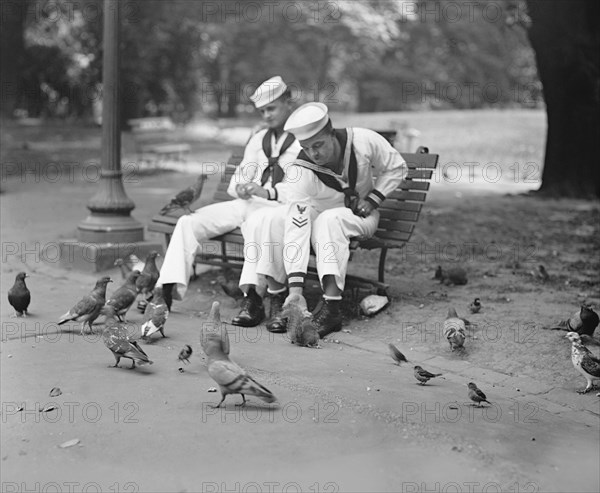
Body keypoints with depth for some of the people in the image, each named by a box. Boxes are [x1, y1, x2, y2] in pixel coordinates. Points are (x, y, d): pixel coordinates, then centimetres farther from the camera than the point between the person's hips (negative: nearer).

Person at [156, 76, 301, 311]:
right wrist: (241, 188, -3)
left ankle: (252, 299, -41)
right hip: (247, 203, 7)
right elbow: (238, 179, 23)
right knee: (188, 222, -12)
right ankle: (167, 290, -20)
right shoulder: (258, 139, 26)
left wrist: (269, 192, -22)